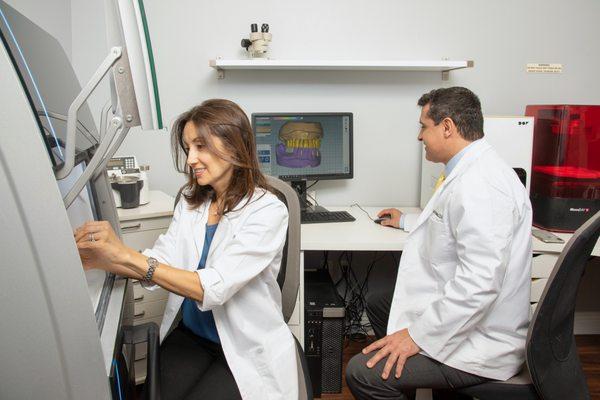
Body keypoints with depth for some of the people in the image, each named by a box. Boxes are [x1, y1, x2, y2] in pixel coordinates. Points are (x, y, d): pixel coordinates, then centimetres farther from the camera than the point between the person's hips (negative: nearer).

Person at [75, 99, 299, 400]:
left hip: (246, 349, -4)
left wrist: (125, 254, -30)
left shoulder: (267, 211, -16)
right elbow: (162, 262, -5)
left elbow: (214, 287, -26)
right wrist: (98, 259, -23)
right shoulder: (190, 201, 4)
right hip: (189, 335, 4)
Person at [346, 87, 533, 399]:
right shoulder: (471, 171, 9)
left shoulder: (479, 186, -27)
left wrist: (418, 335, -25)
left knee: (362, 372, -20)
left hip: (480, 346, -11)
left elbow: (479, 283, -32)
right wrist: (407, 221, 42)